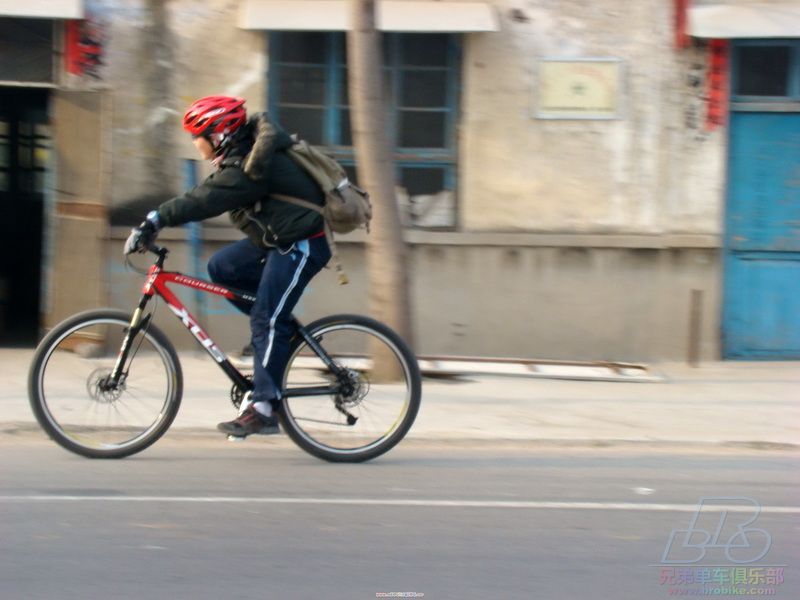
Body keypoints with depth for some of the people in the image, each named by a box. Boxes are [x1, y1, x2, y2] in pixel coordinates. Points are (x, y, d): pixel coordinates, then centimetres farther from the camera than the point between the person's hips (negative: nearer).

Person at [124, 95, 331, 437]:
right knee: (221, 269, 7)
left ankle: (263, 409, -11)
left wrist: (153, 222, -32)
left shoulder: (247, 169, -23)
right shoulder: (243, 156, 9)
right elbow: (202, 198, 13)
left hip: (301, 245, -10)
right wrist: (156, 221, 6)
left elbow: (201, 202, -30)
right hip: (278, 239, 10)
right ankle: (282, 332, 11)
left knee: (266, 321, -13)